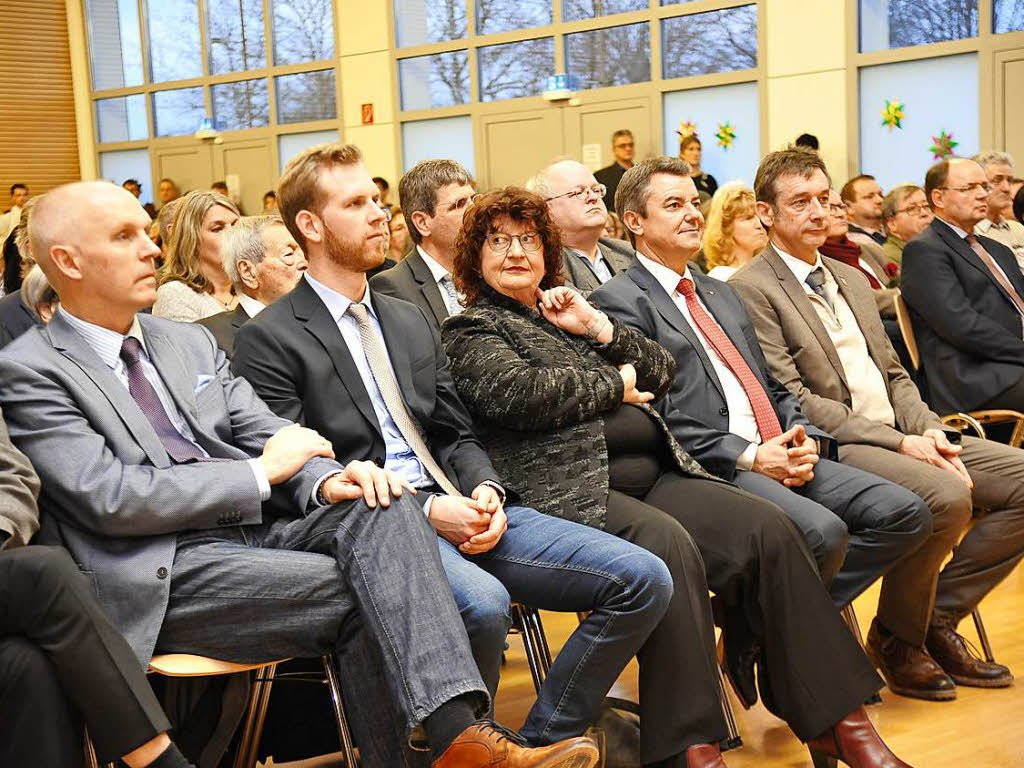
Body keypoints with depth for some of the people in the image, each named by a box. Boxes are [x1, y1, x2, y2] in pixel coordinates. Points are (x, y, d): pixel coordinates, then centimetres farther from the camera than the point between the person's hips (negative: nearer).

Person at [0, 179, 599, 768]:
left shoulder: (190, 343, 20)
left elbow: (268, 433, 14)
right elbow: (108, 498, -13)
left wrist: (326, 480, -10)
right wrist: (263, 472, -9)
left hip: (261, 528, 6)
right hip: (165, 576, -5)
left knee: (386, 506, -23)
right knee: (364, 597, -24)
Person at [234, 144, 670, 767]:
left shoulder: (411, 321, 22)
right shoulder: (270, 339, -1)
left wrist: (486, 492, -3)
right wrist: (427, 509, -16)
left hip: (460, 510, 7)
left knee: (643, 580, -8)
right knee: (483, 602, -38)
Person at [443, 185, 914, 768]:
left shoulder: (567, 311, 28)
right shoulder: (474, 329, 9)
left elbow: (663, 373, 23)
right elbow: (519, 392, -13)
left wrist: (599, 328, 8)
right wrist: (613, 385, -1)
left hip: (654, 474, 7)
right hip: (572, 491, -6)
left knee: (767, 527, -15)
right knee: (665, 541, -35)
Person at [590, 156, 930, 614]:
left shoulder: (720, 293, 26)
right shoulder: (619, 300, -1)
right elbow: (653, 417, -11)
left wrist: (806, 440, 3)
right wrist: (749, 456, -15)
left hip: (780, 452, 8)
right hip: (711, 468, -8)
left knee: (906, 515, -8)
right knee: (822, 532, -30)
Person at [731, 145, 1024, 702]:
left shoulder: (851, 278, 21)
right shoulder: (752, 290, -6)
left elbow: (894, 373, 19)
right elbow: (793, 399, -14)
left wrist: (928, 431, -2)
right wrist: (897, 442, -17)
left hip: (901, 436, 8)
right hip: (835, 447, -8)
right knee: (946, 496, -31)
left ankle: (939, 617, 5)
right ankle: (896, 637, -6)